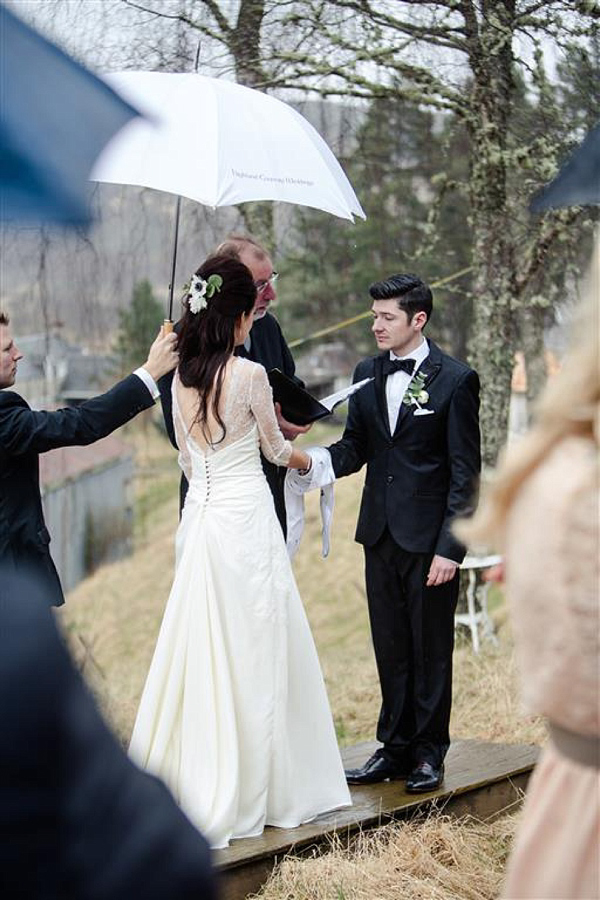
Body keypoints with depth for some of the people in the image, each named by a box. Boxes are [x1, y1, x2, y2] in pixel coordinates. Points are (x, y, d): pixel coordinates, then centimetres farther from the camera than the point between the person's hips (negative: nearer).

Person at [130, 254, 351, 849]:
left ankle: (194, 788, 16)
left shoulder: (182, 378, 6)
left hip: (198, 515, 6)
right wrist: (304, 460, 25)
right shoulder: (249, 374, -12)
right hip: (245, 518, -6)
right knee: (253, 653, 2)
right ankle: (248, 793, 8)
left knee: (200, 650, 11)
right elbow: (275, 449, 3)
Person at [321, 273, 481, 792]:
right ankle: (394, 747, 23)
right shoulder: (368, 375, 9)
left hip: (429, 539, -5)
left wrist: (451, 547, -14)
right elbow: (354, 447, 9)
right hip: (380, 534, 5)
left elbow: (465, 473, -9)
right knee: (391, 650, 12)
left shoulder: (455, 380, -8)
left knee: (430, 651, 6)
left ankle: (429, 754, 17)